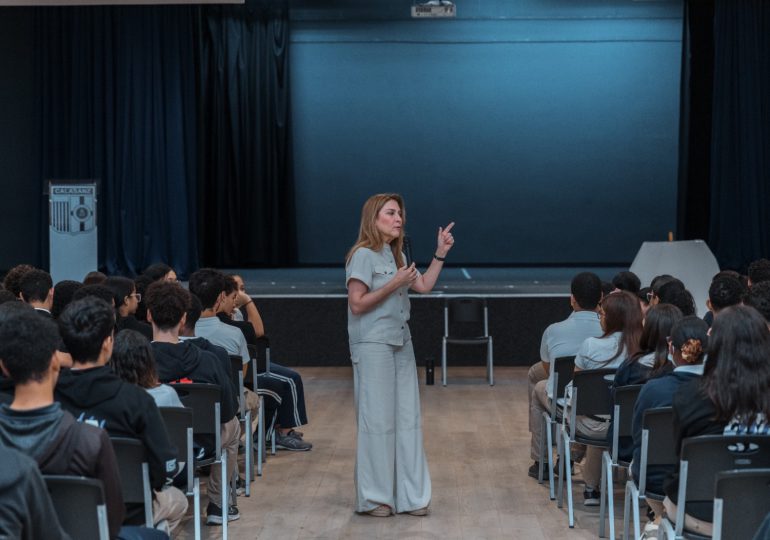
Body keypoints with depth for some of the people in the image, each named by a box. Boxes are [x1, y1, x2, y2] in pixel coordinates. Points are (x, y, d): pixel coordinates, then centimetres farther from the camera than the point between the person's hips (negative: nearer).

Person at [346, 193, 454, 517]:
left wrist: (441, 253, 11)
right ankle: (373, 498, 7)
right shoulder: (363, 255, -11)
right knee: (377, 419, -3)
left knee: (407, 418, 7)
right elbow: (357, 304, -16)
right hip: (373, 345, -8)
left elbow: (424, 286, 16)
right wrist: (394, 285, -19)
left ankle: (408, 494, 14)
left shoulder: (396, 255, 15)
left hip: (400, 344, 8)